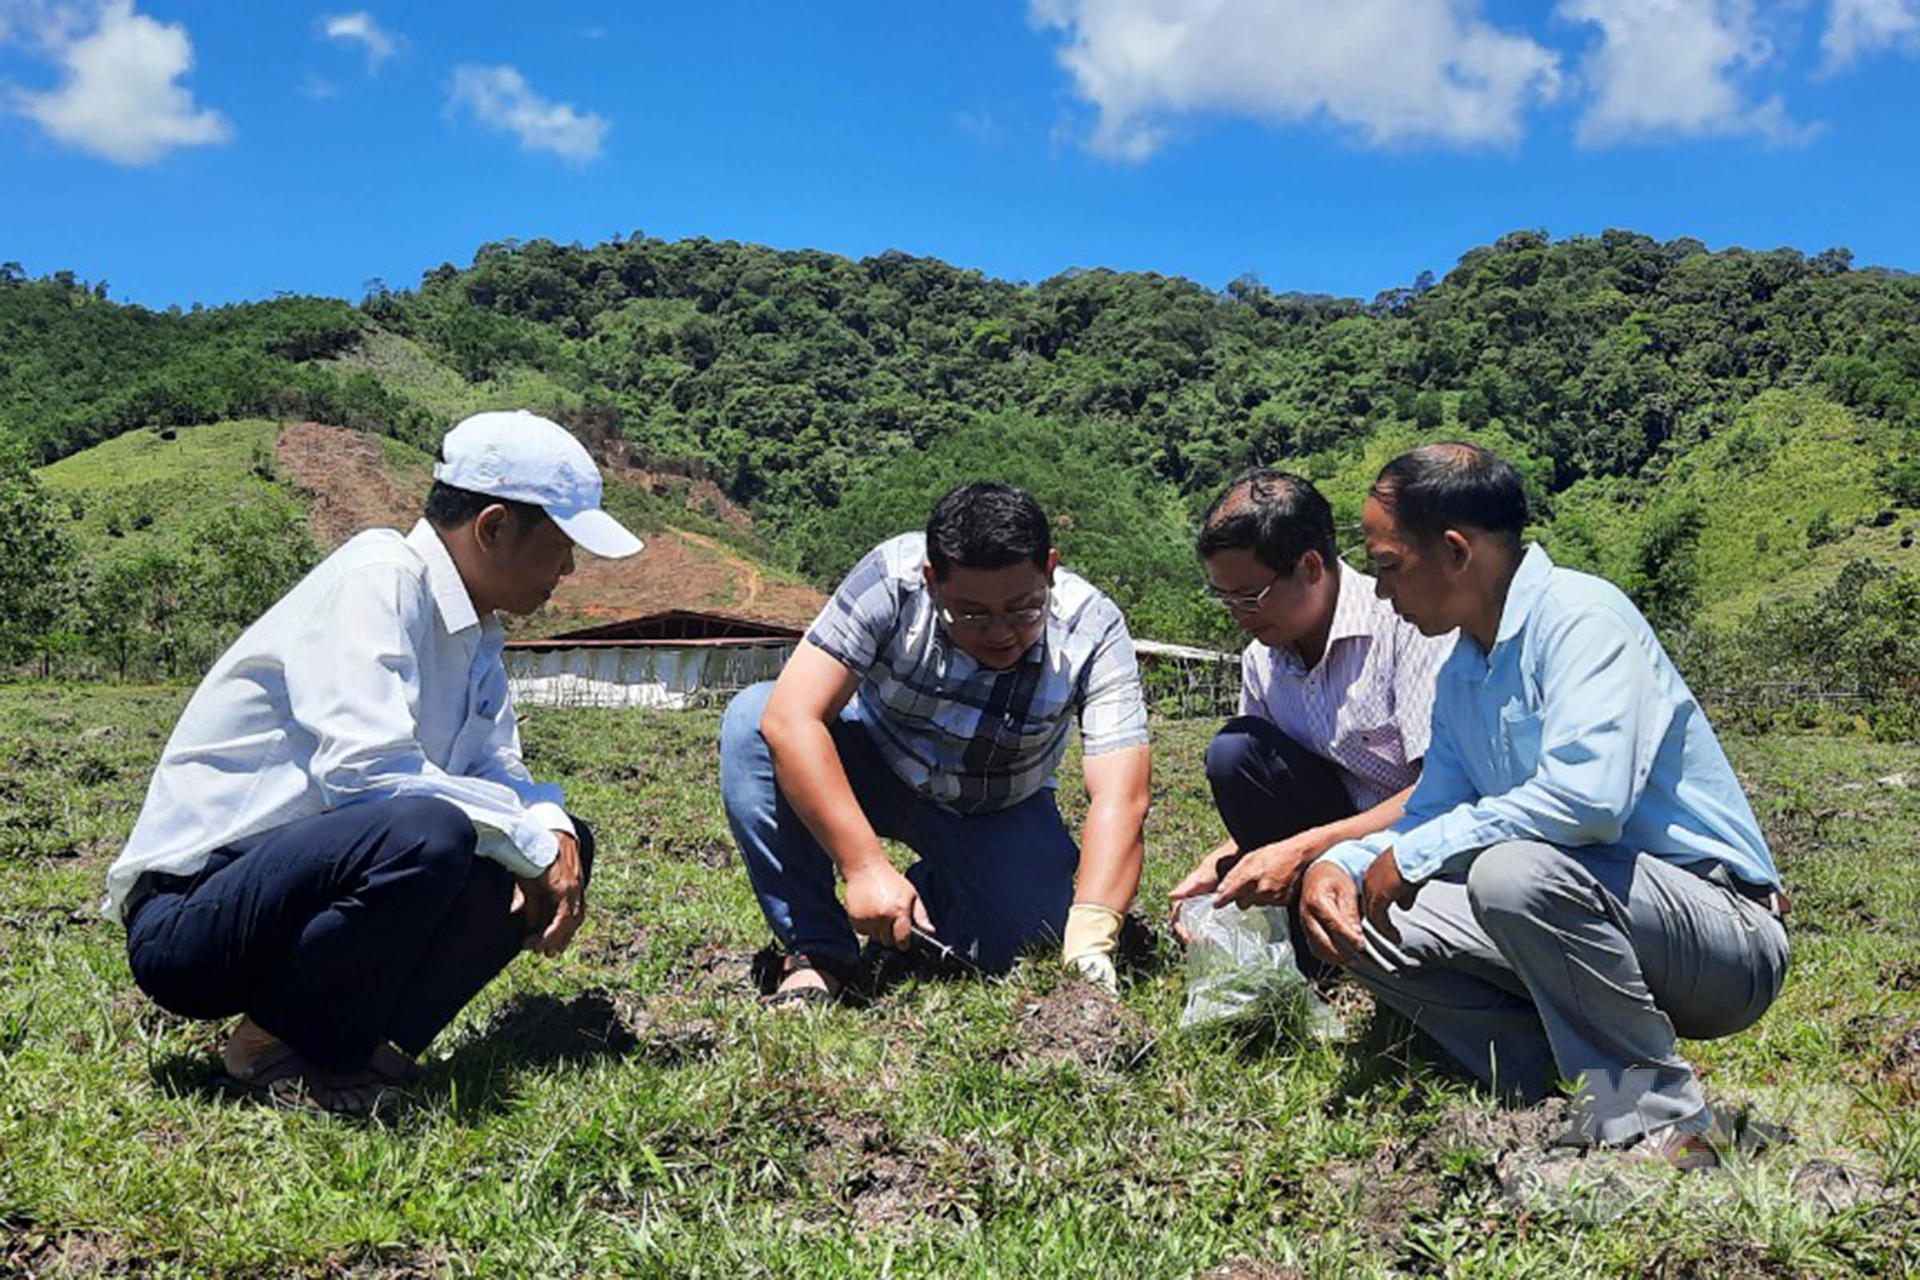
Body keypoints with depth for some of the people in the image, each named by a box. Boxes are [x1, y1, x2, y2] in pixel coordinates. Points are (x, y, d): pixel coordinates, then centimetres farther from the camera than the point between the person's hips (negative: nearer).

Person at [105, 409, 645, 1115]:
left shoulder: (475, 630, 9)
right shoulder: (378, 579, -17)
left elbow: (499, 769, 13)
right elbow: (366, 771, -27)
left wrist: (552, 832, -10)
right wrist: (531, 845, -19)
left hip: (296, 883, 9)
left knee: (558, 838, 0)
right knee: (427, 834, -34)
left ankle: (364, 1041, -3)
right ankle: (276, 1044, -9)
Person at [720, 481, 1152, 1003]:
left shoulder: (1094, 632, -27)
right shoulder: (893, 579, -30)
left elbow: (1120, 797, -33)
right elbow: (792, 717, -35)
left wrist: (1092, 932, -47)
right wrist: (864, 866, -41)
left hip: (1000, 813, 1)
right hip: (876, 763, -1)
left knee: (1022, 940, -23)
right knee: (753, 718, -28)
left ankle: (934, 889, 14)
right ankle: (817, 952, -19)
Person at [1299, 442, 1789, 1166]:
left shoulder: (1581, 617, -17)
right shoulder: (1461, 674, 10)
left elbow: (1587, 795, -32)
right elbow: (1433, 815, 15)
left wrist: (1412, 855, -22)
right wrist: (1341, 863, -6)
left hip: (1728, 936, -8)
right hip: (1588, 915, 8)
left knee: (1512, 871, -35)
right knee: (1365, 915, -3)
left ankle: (1661, 1124, -16)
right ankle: (1569, 1092, -4)